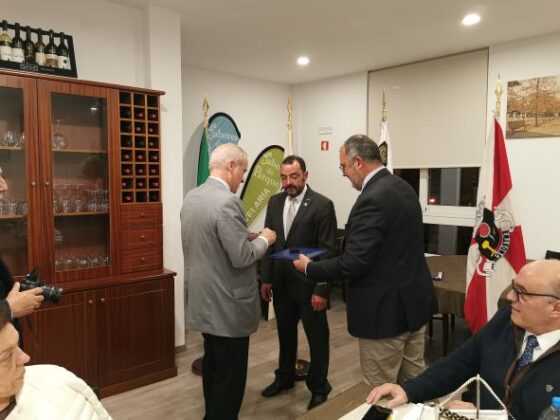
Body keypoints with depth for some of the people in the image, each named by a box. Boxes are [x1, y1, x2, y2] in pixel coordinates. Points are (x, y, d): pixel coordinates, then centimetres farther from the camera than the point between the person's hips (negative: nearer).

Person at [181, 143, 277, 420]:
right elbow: (242, 257, -24)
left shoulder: (191, 197, 5)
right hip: (227, 305, -9)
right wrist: (264, 240, -6)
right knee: (230, 375, 7)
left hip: (204, 299, 9)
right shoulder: (227, 202, -24)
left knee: (212, 365, 25)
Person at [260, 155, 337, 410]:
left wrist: (322, 290, -16)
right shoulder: (275, 202, 4)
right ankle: (285, 377, 42)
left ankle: (318, 387, 31)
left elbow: (328, 251, -14)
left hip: (309, 284, -5)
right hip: (281, 283, 5)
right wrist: (266, 279, 6)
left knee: (317, 337, 11)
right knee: (285, 333, 21)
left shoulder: (322, 205, -13)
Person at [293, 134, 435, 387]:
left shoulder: (372, 199, -23)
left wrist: (309, 267, -10)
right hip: (415, 301, 10)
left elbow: (353, 263, -26)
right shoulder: (403, 187, 7)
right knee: (413, 382, 21)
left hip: (385, 311, -9)